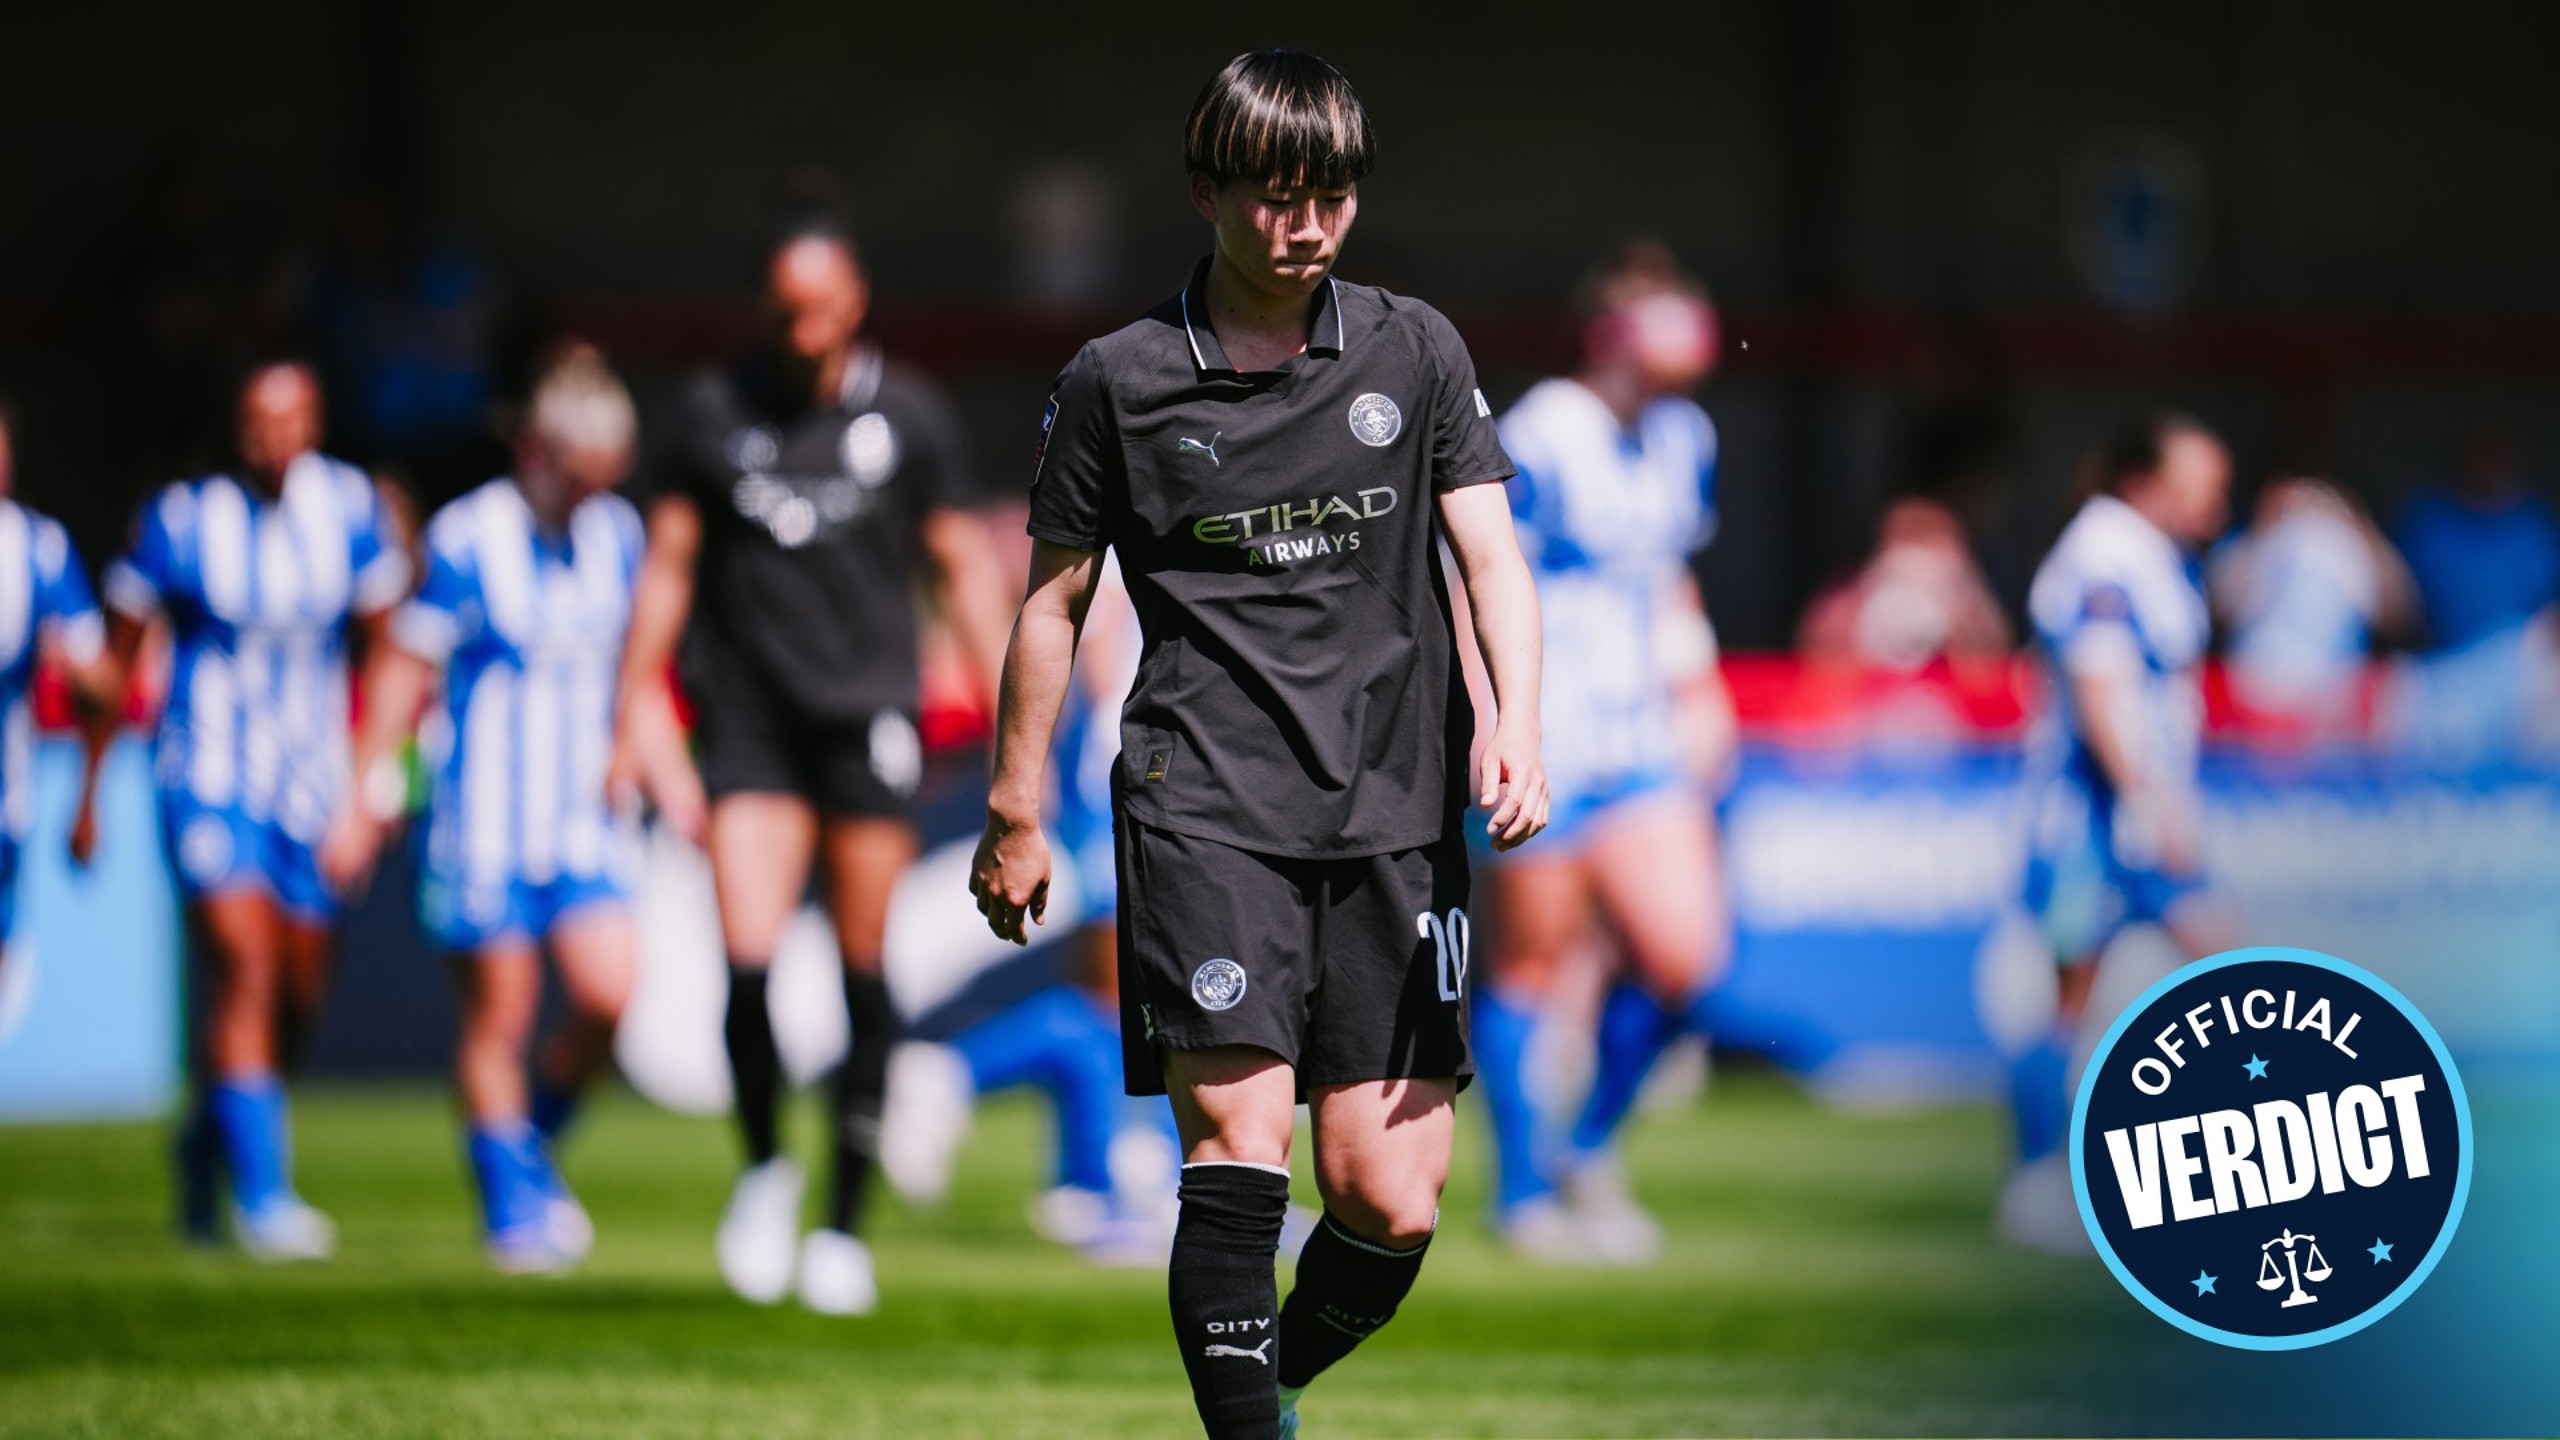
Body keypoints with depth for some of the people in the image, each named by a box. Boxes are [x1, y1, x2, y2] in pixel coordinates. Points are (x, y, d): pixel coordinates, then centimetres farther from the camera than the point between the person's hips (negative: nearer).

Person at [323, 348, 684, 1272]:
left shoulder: (616, 535, 7)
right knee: (499, 1016, 0)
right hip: (483, 822, -4)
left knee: (608, 994, -11)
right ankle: (512, 1204, 10)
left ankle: (534, 1136, 14)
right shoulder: (466, 538, -9)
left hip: (582, 814, 4)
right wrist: (370, 797, -3)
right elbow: (403, 668, -3)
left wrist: (658, 762, 17)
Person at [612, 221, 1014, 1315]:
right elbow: (667, 559, 11)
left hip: (869, 717, 0)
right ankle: (762, 1168, 13)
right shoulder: (714, 414, 5)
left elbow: (962, 565, 9)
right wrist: (636, 709, 7)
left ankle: (844, 1225, 12)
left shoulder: (909, 418, 4)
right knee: (748, 963, -14)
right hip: (750, 722, 0)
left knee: (863, 974, 0)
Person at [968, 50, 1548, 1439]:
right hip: (1206, 811, -2)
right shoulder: (1118, 382, 4)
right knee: (1238, 1153, -18)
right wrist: (1014, 817, 14)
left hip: (1394, 809, 2)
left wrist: (1516, 727, -14)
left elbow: (1491, 556, 3)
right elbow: (1052, 603, 12)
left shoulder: (1413, 351, 9)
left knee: (1391, 1208, -1)